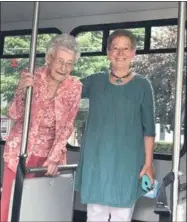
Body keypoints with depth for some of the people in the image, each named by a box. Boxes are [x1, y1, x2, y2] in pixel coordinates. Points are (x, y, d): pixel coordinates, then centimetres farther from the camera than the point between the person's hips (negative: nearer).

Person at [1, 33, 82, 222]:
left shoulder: (74, 87, -7)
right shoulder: (31, 77, -8)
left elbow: (66, 126, -6)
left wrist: (54, 157, -13)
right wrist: (22, 90, -26)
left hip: (48, 153, 1)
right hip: (19, 149, 0)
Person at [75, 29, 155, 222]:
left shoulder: (142, 85, -2)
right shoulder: (94, 81, 4)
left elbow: (149, 128, -1)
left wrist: (148, 162, -4)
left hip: (127, 161, -2)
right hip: (95, 159, 2)